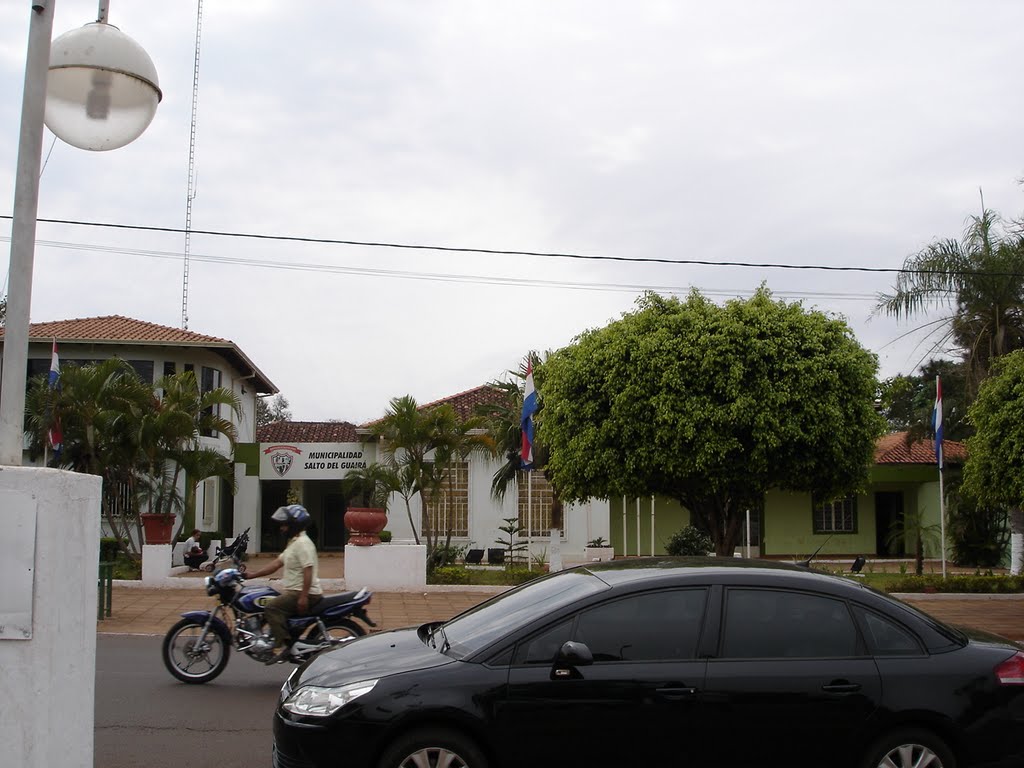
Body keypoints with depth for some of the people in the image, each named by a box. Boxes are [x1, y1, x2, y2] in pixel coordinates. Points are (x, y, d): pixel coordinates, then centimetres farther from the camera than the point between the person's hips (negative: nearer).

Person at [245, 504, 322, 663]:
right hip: (293, 591, 11)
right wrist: (251, 574, 15)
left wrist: (304, 597, -29)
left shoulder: (302, 543, -14)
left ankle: (282, 646, -26)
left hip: (306, 594, -11)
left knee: (271, 607, -22)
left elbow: (308, 570, -23)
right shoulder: (293, 543, 20)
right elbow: (277, 563, 19)